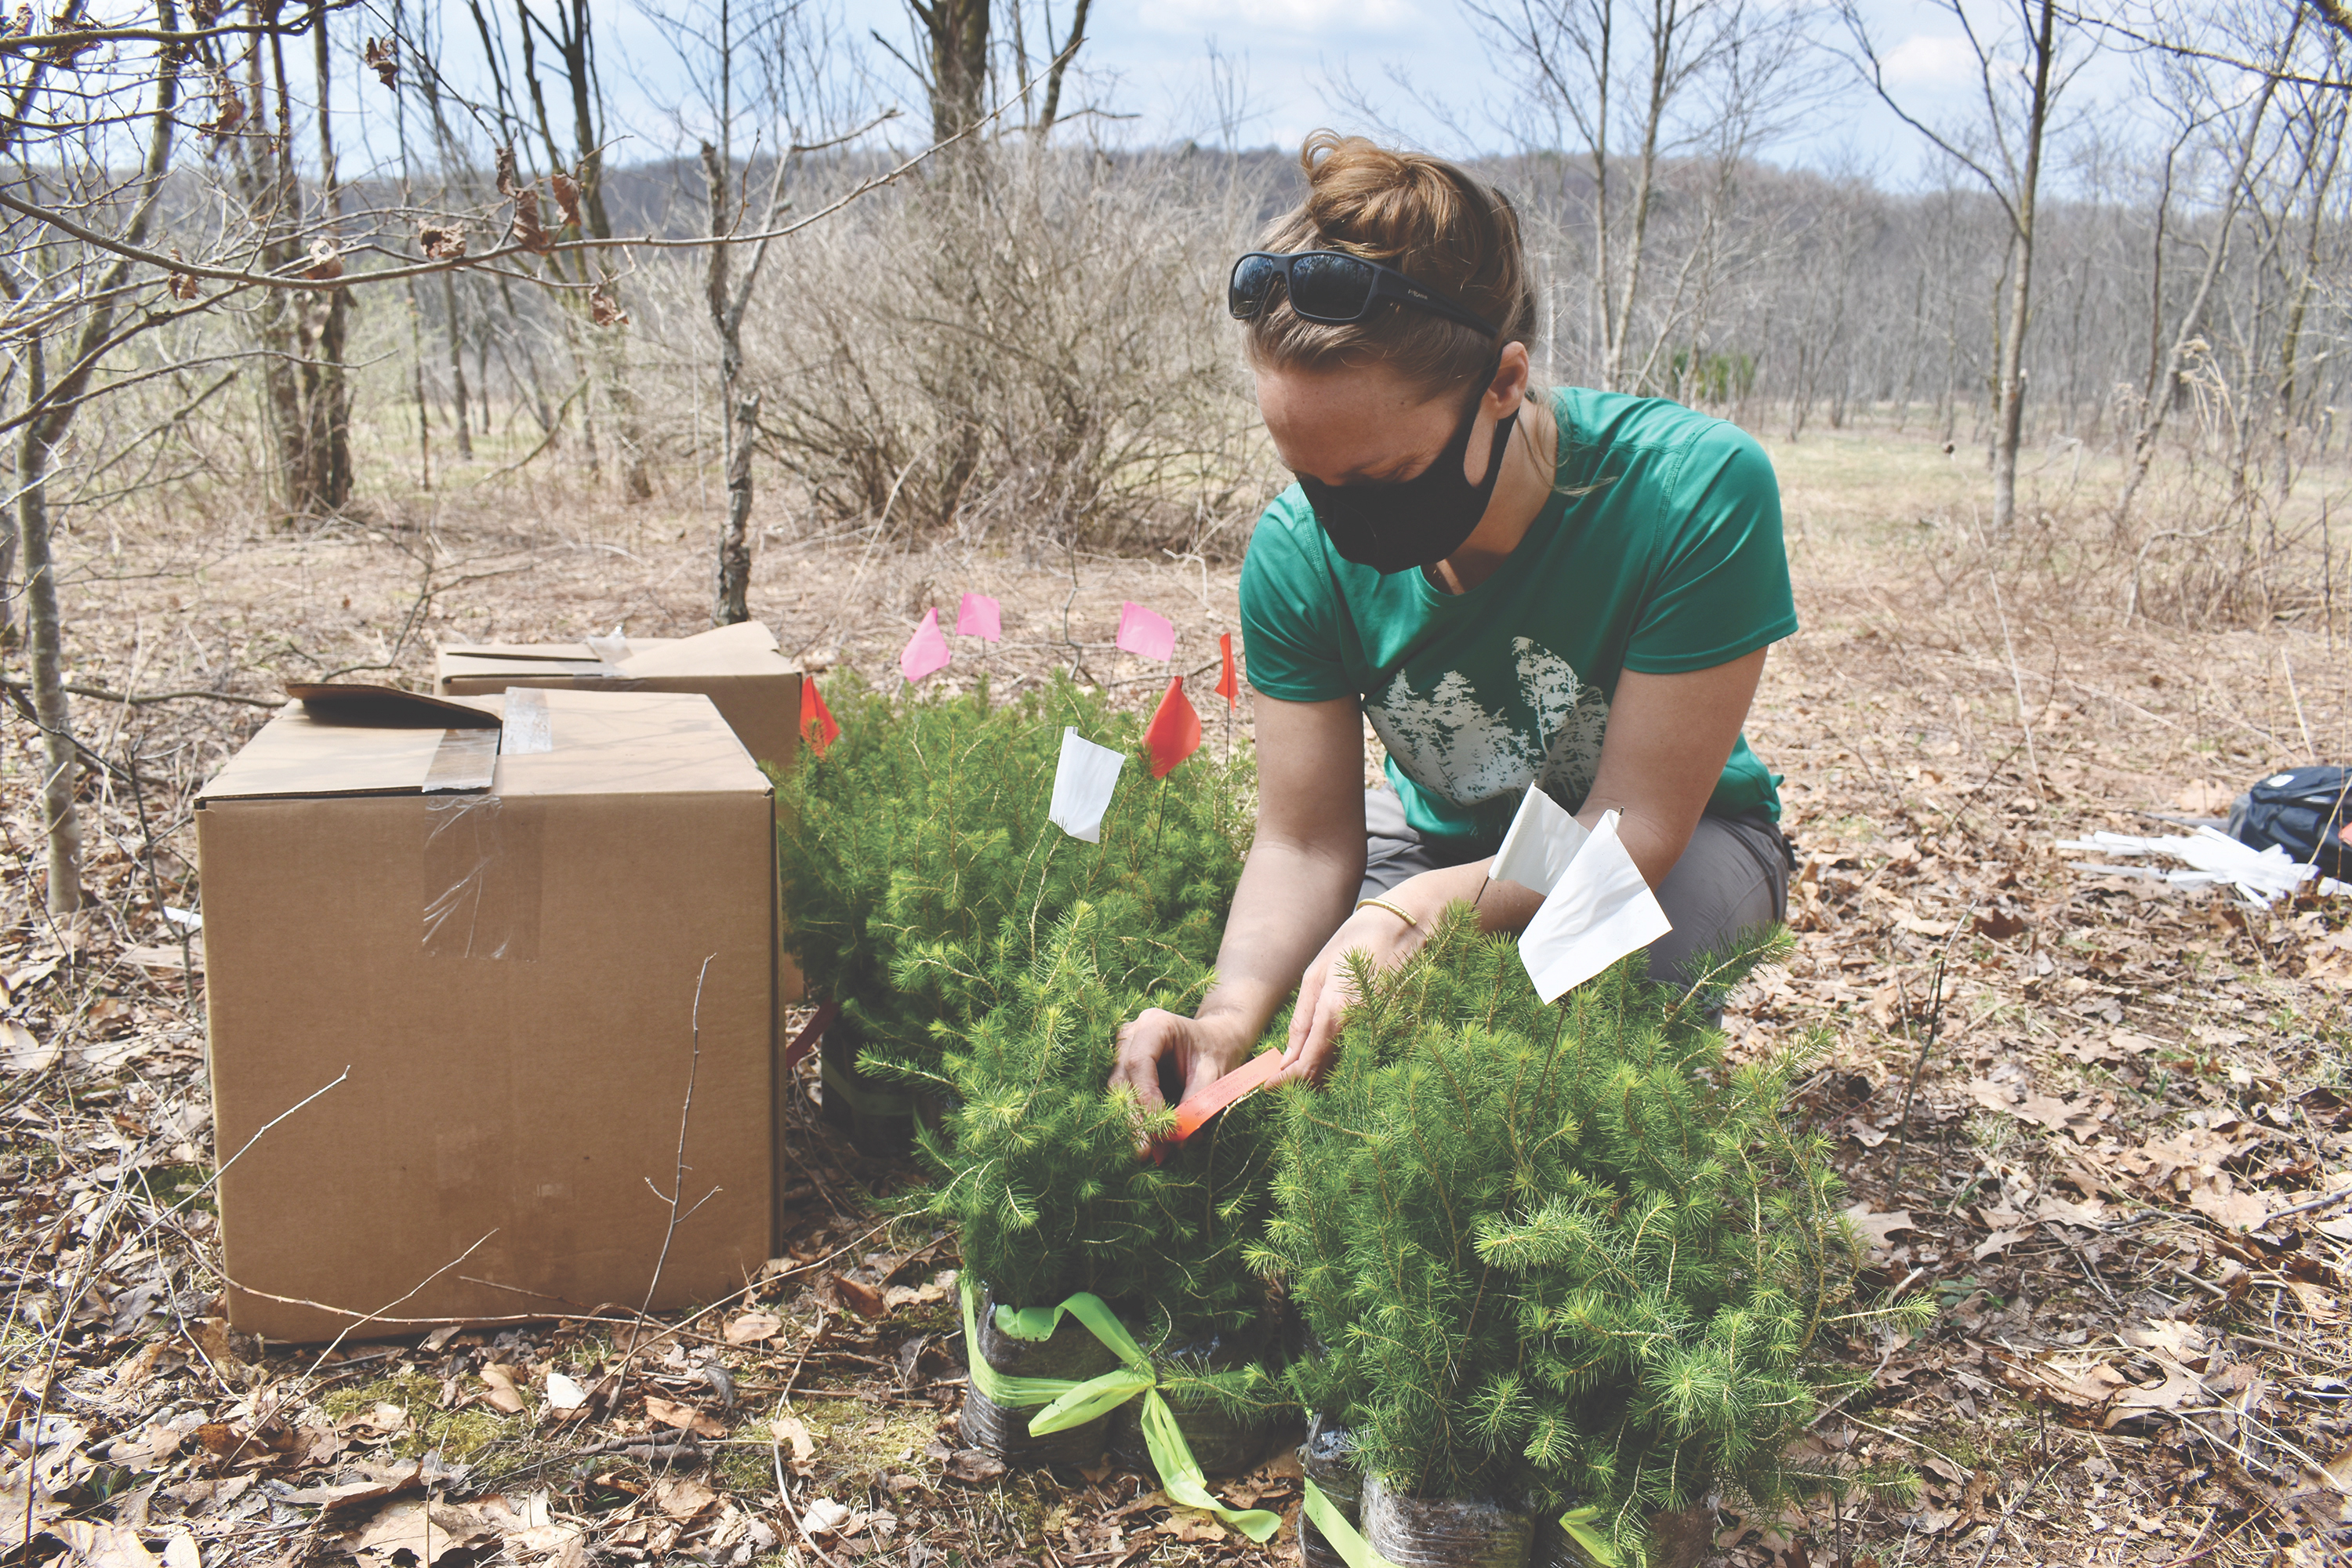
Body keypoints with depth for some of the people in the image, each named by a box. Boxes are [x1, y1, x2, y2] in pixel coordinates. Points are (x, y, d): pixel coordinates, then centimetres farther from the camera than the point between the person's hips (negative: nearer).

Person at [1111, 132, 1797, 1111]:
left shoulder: (1696, 492, -32)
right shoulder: (1300, 551, -22)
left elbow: (1634, 829, -28)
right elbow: (1306, 841, -18)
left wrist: (1420, 913, -45)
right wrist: (1232, 1011, -39)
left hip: (1676, 845, -2)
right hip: (1440, 833, 3)